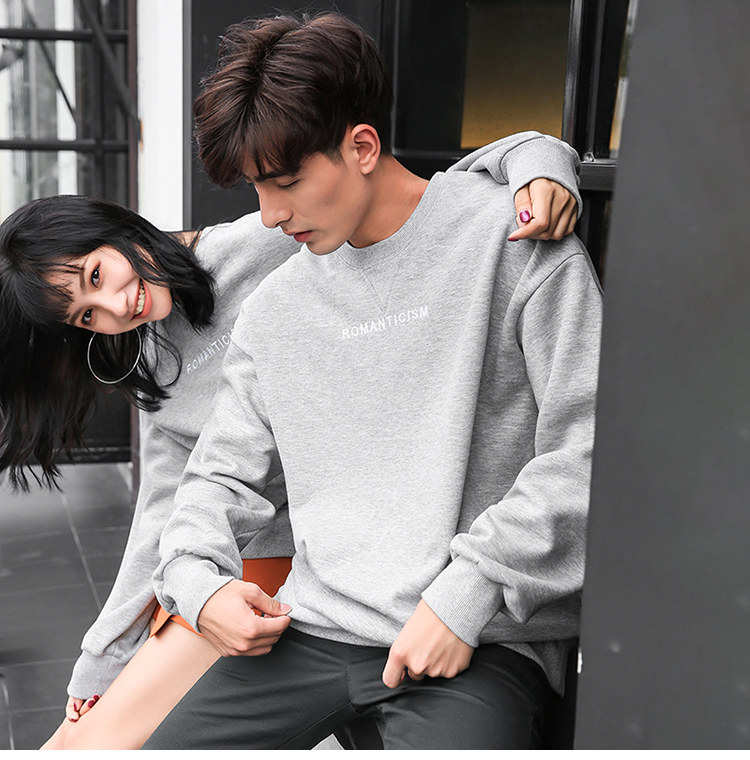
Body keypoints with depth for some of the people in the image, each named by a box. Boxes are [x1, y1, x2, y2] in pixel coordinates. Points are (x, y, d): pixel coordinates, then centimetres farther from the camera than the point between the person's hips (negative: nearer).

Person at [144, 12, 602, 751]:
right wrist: (196, 577, 0)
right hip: (316, 628, 5)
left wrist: (466, 592, -14)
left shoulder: (512, 239, -4)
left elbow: (588, 448, -9)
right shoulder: (275, 307, 13)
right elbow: (222, 473, 20)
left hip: (487, 642, -4)